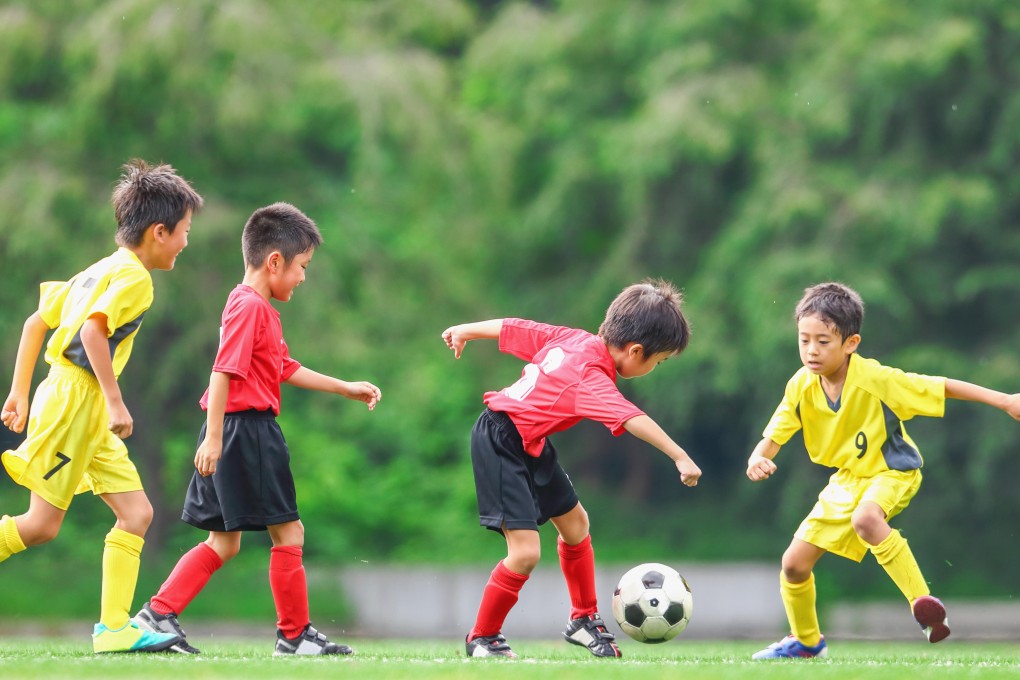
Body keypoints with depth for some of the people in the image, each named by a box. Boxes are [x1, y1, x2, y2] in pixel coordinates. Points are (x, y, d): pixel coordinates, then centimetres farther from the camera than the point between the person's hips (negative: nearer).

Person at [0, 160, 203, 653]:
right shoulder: (134, 277, -10)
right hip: (75, 402, -10)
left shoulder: (99, 271, 18)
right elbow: (93, 329, -26)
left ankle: (113, 628, -1)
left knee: (137, 513, 3)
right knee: (42, 525, -6)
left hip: (87, 412, 10)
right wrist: (115, 400, -24)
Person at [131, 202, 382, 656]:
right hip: (247, 431, -10)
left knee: (224, 541, 11)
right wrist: (213, 438, -26)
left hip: (234, 434, 10)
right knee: (288, 531, 0)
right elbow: (224, 372, -22)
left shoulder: (258, 308, 19)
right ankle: (294, 634, 7)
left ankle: (158, 615, 7)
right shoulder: (250, 307, -15)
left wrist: (345, 389, 30)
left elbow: (285, 369, 27)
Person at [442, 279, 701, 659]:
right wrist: (680, 457, -46)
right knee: (525, 551, -15)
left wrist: (466, 331, 21)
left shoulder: (572, 339, -4)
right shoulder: (591, 377, -28)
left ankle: (584, 618, 36)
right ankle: (482, 639, 4)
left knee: (573, 521, 19)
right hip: (499, 445, -10)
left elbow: (514, 329, 6)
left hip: (532, 445, 10)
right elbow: (631, 420, -41)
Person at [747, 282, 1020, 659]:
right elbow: (774, 435, -10)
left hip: (892, 472, -6)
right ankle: (806, 640, 33)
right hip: (846, 479, 6)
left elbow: (941, 387, -18)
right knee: (794, 563, 5)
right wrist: (757, 459, -34)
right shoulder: (801, 387, -13)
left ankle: (923, 604, -37)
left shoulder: (876, 380, -25)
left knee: (865, 518, -41)